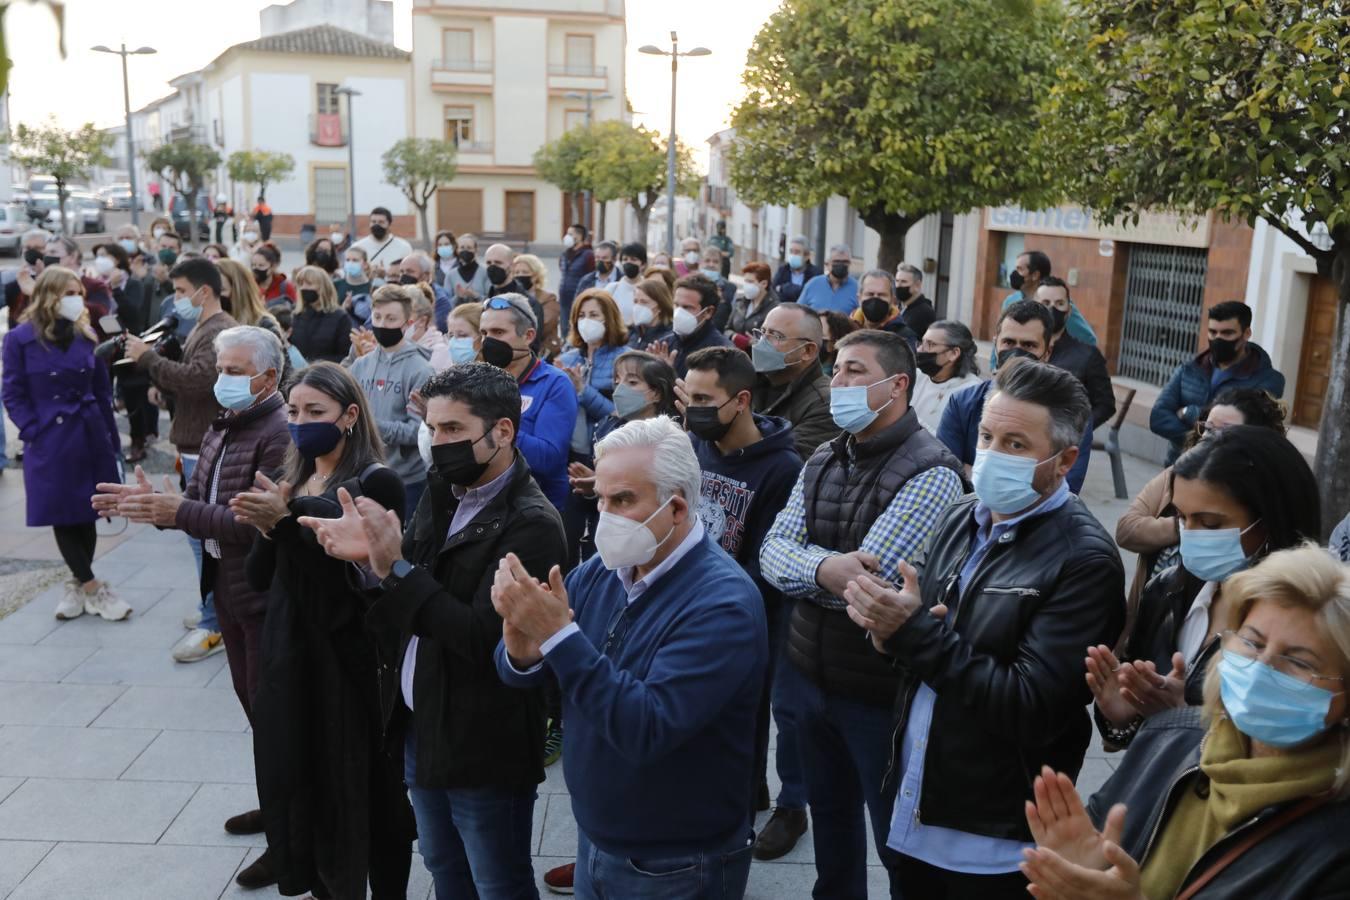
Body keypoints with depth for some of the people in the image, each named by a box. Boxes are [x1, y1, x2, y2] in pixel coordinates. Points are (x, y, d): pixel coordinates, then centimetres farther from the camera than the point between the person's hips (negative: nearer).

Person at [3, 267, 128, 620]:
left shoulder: (86, 336, 6)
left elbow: (102, 390, 8)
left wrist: (112, 436, 5)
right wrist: (34, 433, -14)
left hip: (90, 437, 3)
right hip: (50, 442, -3)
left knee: (87, 515, 9)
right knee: (62, 518, 2)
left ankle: (79, 585, 24)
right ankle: (93, 588, 11)